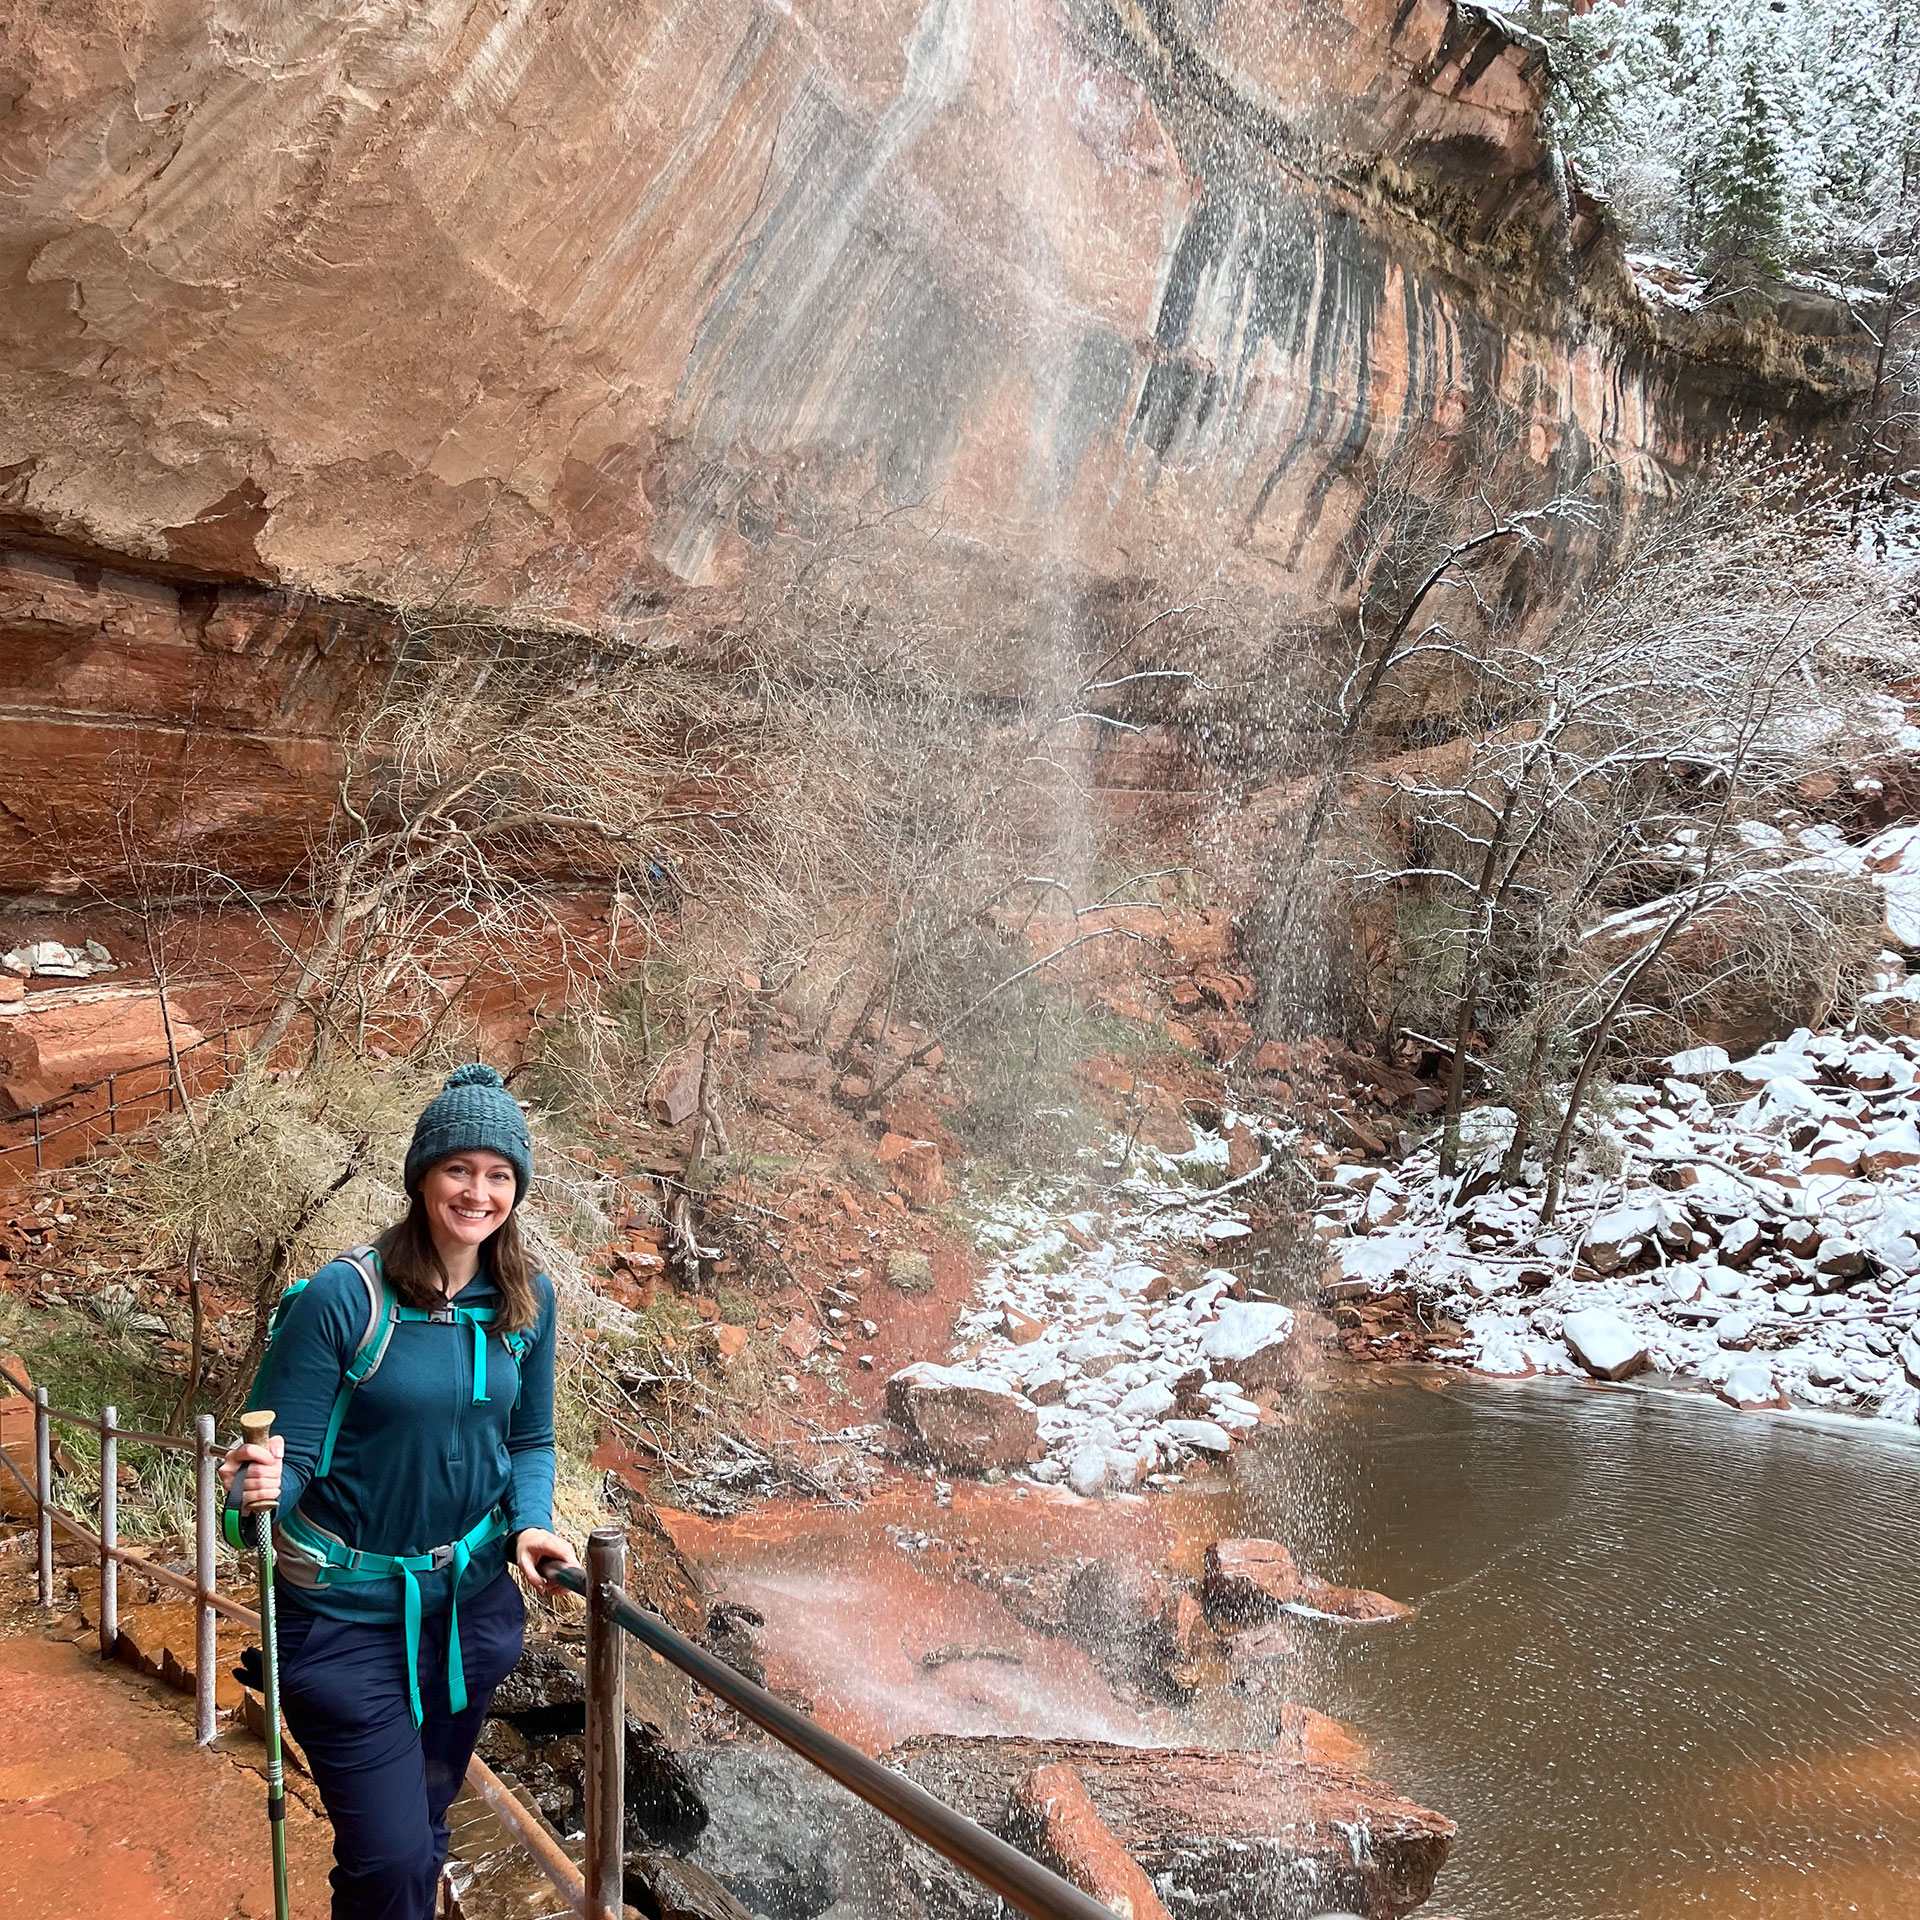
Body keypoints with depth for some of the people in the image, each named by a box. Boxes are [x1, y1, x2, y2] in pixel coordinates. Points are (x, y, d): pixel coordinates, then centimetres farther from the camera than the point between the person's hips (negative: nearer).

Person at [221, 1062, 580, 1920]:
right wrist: (260, 1487, -38)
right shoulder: (343, 1296, -20)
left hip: (471, 1601, 5)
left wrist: (529, 1524, -11)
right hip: (347, 1614, -4)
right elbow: (287, 1456, -16)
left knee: (423, 1822, 22)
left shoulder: (528, 1301, -5)